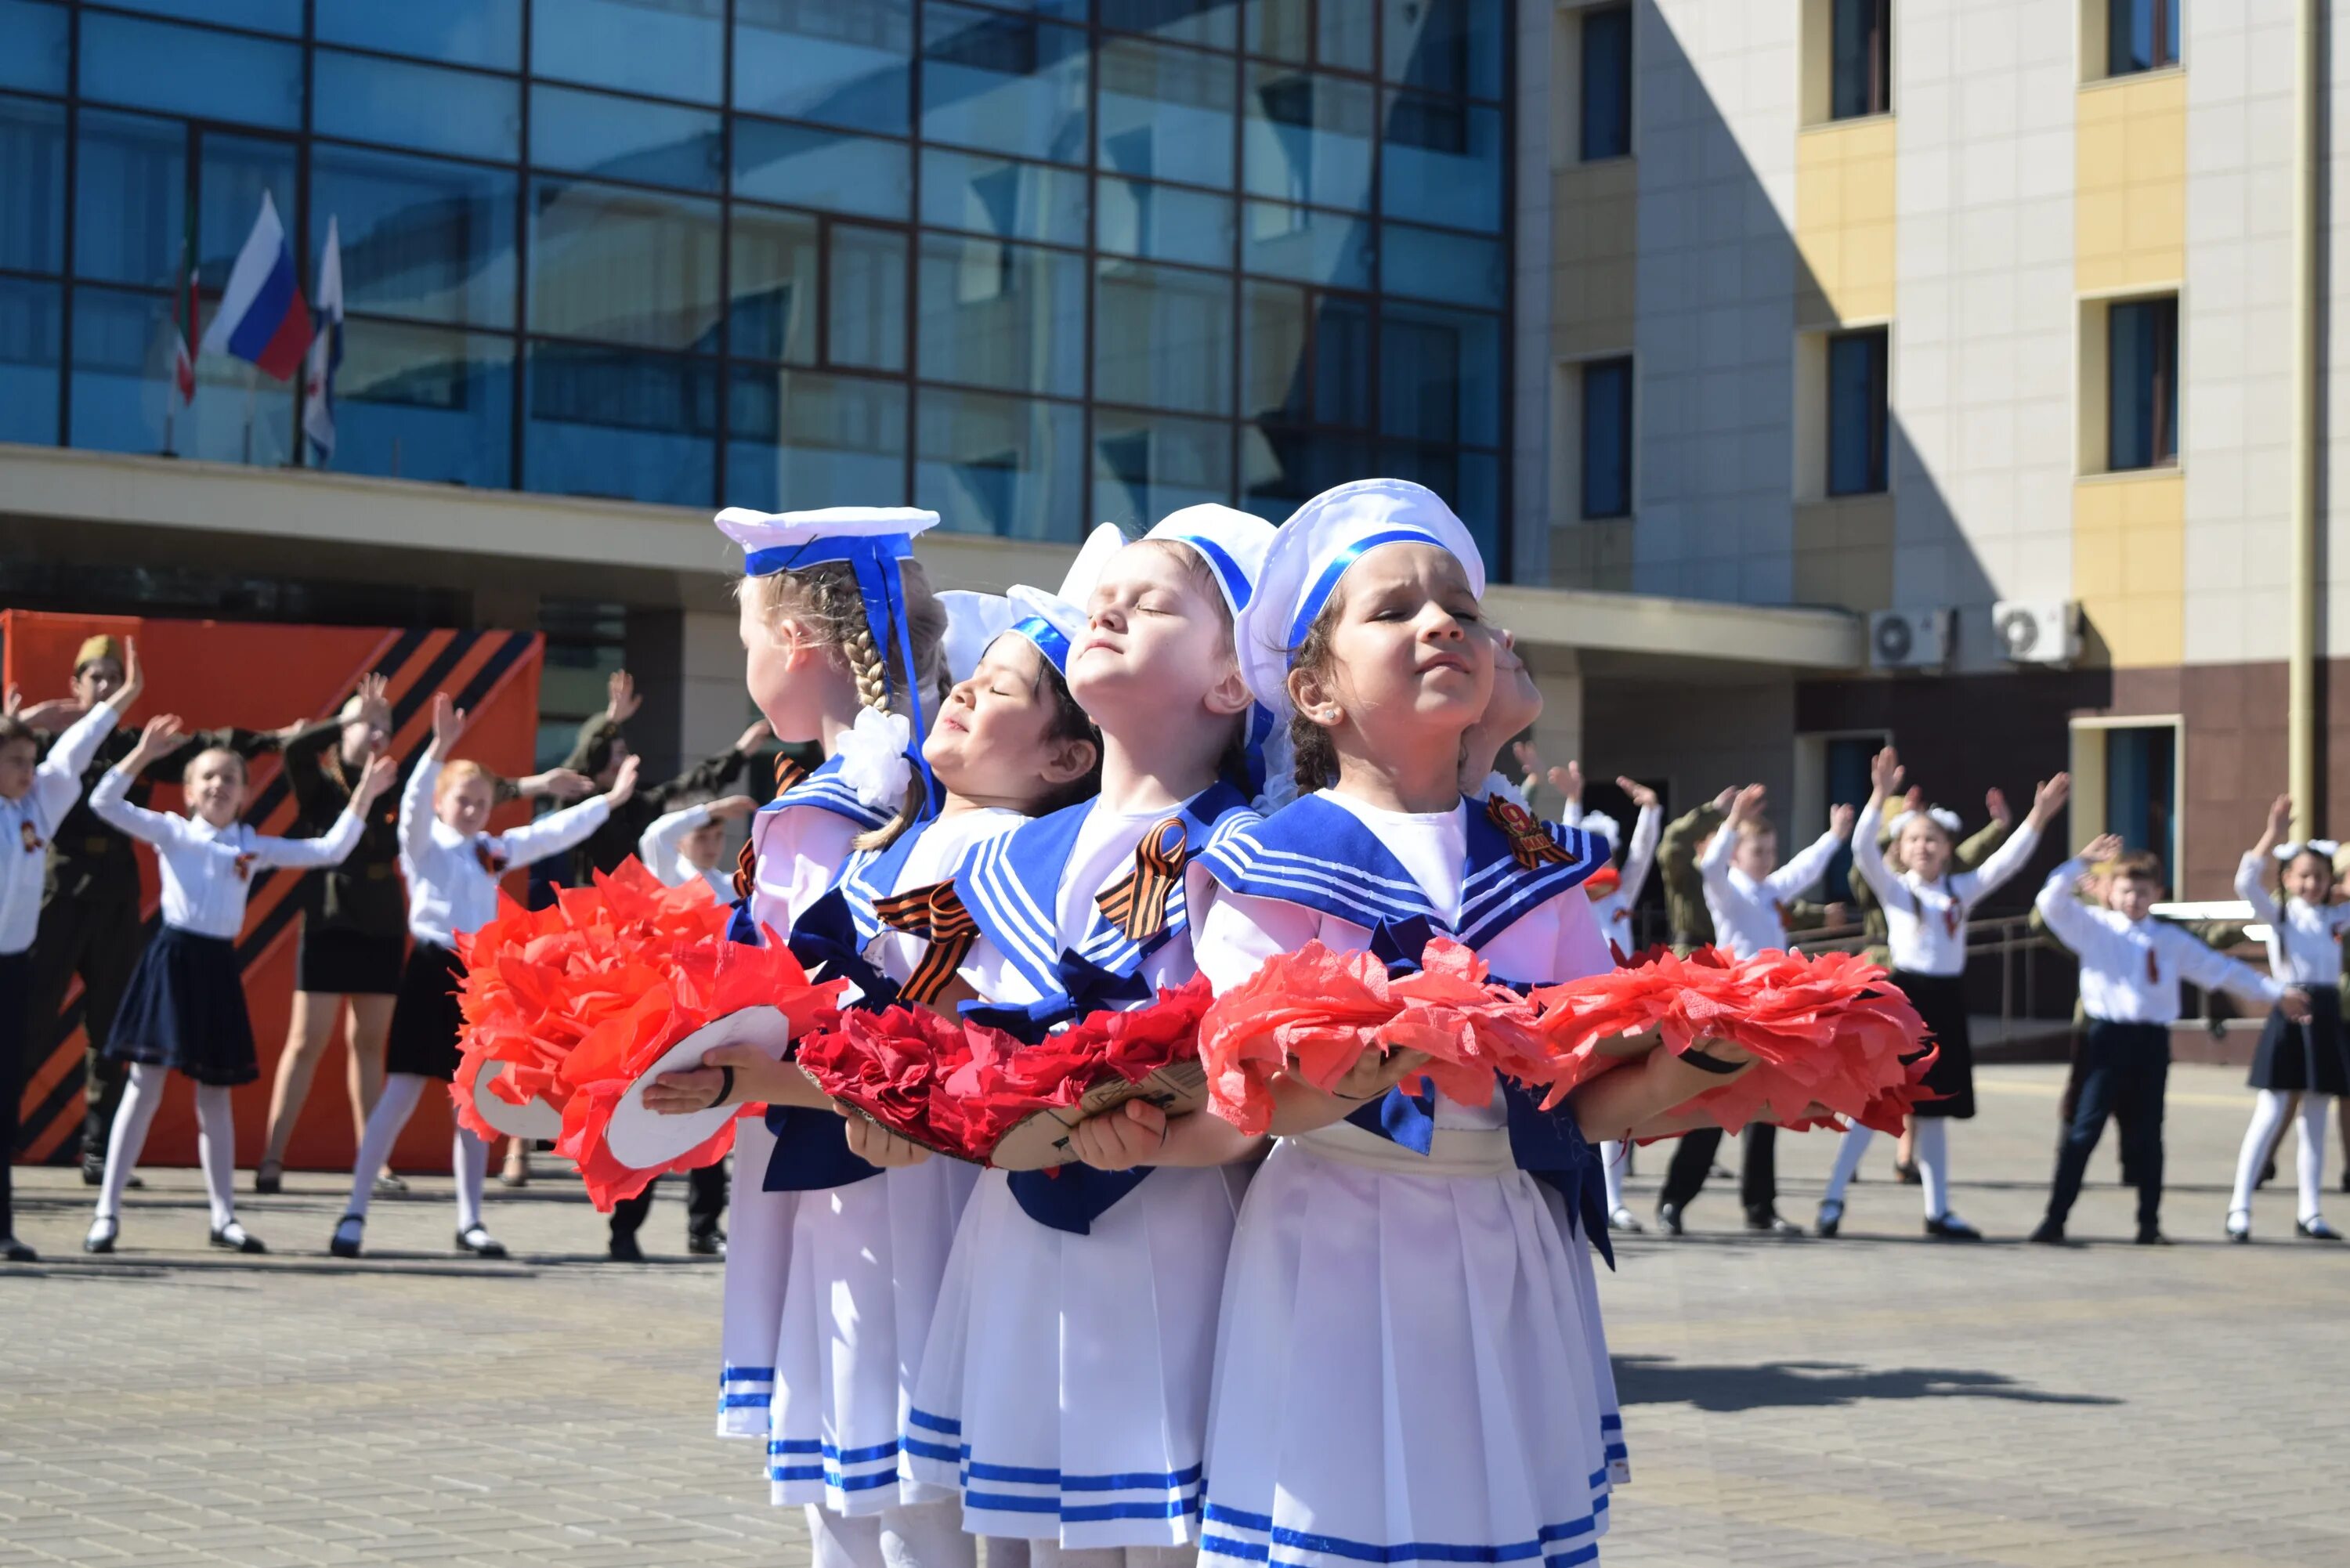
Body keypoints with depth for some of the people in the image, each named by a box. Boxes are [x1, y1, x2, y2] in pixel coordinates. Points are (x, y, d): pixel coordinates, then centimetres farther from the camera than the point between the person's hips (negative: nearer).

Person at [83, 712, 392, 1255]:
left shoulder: (253, 846, 9)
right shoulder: (171, 832, 2)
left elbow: (330, 850, 9)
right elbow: (105, 803, -8)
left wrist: (363, 797, 3)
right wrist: (142, 754, -18)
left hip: (218, 967, 3)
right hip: (172, 959, -3)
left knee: (215, 1095, 9)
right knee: (145, 1087, -3)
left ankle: (224, 1216, 16)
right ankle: (108, 1211, 3)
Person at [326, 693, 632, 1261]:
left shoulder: (494, 850, 13)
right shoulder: (423, 844, -2)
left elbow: (555, 832, 17)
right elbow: (414, 800, -21)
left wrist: (610, 799, 11)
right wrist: (441, 747, -36)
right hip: (433, 971, -5)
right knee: (401, 1092, -8)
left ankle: (470, 1221, 14)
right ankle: (354, 1214, -4)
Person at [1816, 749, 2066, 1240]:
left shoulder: (1962, 889, 9)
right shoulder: (1893, 887, -1)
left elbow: (2008, 860, 2)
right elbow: (1863, 849, -17)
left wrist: (2039, 815, -11)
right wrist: (1880, 796, -29)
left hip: (1947, 1002, 4)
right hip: (1905, 996, -4)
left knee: (1933, 1110, 12)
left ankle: (1938, 1212, 17)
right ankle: (1833, 1199, -1)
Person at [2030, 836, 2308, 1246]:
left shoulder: (2170, 939, 13)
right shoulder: (2093, 927, 4)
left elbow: (2218, 968, 17)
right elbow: (2051, 902, -8)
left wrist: (2276, 992, 18)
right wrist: (2082, 862, -16)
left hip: (2152, 1041, 3)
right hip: (2108, 1037, -3)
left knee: (2147, 1134, 7)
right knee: (2085, 1128, -7)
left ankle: (2150, 1224, 17)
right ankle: (2055, 1220, -6)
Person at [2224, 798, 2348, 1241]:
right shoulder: (2276, 914, 0)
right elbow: (2246, 882, -17)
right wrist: (2273, 835, -23)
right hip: (2288, 1016, -4)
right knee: (2270, 1116, -8)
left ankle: (2310, 1212, 14)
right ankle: (2239, 1209, -6)